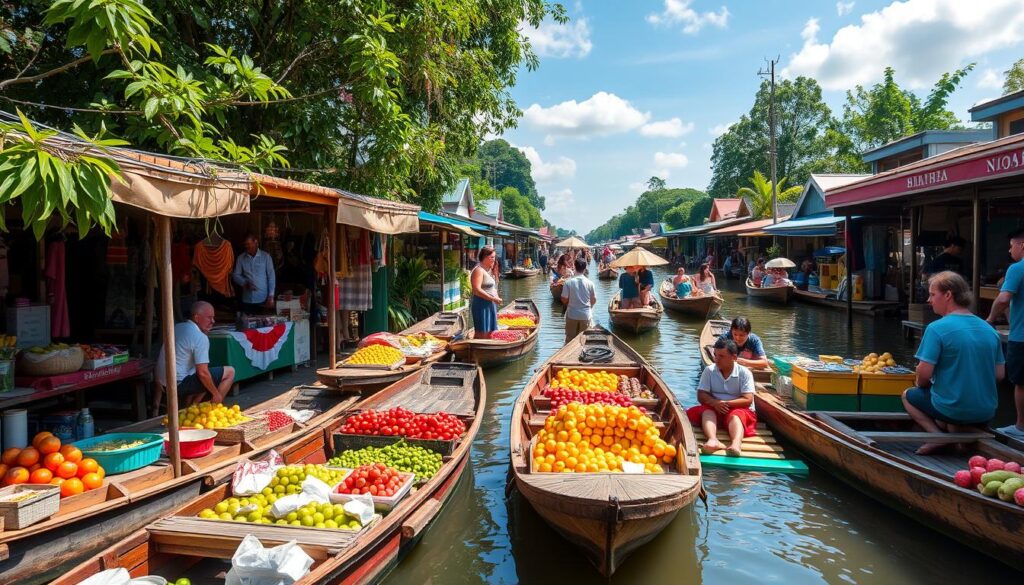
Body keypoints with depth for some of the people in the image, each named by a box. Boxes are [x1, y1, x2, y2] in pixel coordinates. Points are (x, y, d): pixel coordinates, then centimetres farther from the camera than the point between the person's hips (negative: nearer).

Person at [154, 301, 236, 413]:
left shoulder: (177, 327, 13)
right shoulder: (200, 337, -15)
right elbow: (202, 373, -21)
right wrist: (216, 394, -7)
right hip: (180, 384, -9)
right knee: (229, 372, -3)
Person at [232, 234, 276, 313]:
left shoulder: (266, 256, -1)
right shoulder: (241, 258, 5)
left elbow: (271, 276, -1)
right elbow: (235, 275, 9)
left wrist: (271, 296, -7)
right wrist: (245, 283, -12)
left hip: (263, 299, -2)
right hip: (247, 299, 2)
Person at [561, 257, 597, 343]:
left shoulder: (569, 282, -11)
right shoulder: (590, 283, -7)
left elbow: (564, 300, -8)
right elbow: (594, 300, 2)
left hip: (572, 315, -1)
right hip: (586, 315, 1)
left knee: (570, 339, 11)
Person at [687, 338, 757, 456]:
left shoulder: (744, 373, -2)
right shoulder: (709, 371, 4)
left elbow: (748, 400, -9)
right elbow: (701, 395, -2)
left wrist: (726, 404, -20)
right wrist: (715, 403, -22)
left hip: (736, 409, -2)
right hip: (713, 408, 2)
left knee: (736, 415, -33)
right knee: (707, 411, -30)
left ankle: (736, 444, -63)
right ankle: (713, 440, -59)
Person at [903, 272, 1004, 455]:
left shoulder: (937, 328, -16)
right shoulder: (990, 330, 5)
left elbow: (924, 373, -18)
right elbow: (999, 375, 9)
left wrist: (920, 384, 4)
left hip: (952, 410, -7)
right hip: (986, 414, 7)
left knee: (908, 395, 21)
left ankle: (938, 435, -1)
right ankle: (961, 433, 10)